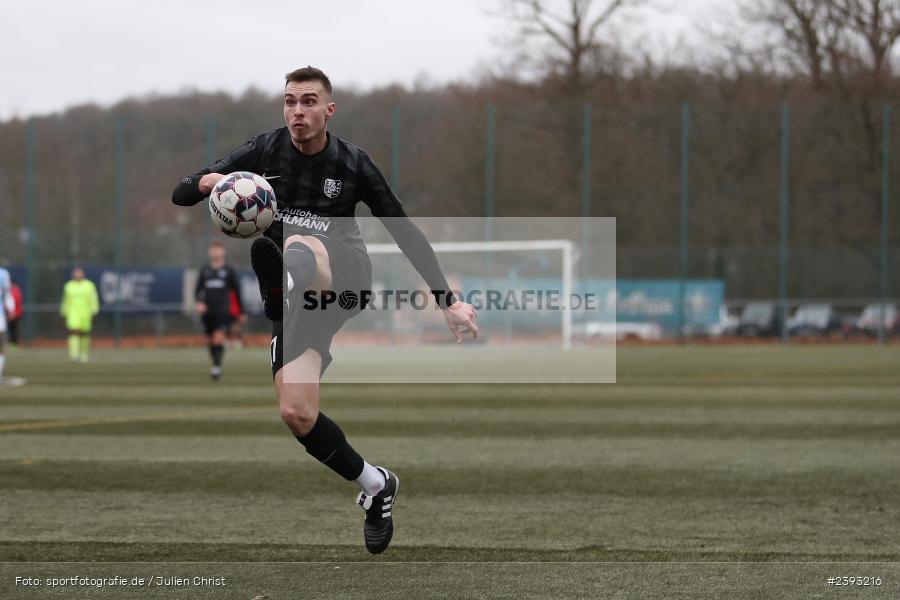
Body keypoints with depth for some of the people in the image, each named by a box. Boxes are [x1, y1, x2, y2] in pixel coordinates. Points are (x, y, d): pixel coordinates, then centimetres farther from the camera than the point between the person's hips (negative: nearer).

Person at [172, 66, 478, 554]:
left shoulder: (352, 164, 0)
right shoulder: (265, 151, 2)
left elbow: (406, 233, 6)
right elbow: (180, 195, 0)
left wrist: (449, 302, 1)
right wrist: (207, 182, -25)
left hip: (343, 275, -2)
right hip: (292, 300, 2)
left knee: (296, 245, -36)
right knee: (296, 415, -13)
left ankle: (286, 274, -74)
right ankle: (376, 487, 9)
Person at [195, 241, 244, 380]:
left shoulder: (229, 271, 3)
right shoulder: (204, 270, 10)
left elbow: (237, 291, 8)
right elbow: (198, 290, 11)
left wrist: (240, 311, 9)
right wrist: (199, 302, -10)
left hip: (223, 311, -4)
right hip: (208, 311, 4)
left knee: (218, 338, -18)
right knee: (210, 341, 8)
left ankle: (217, 367, -23)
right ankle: (216, 366, 22)